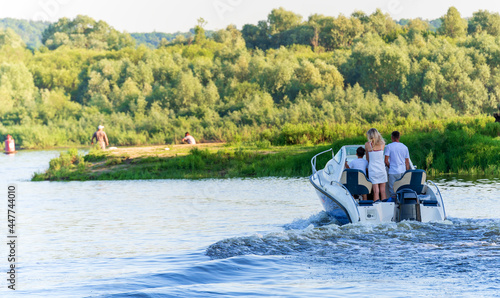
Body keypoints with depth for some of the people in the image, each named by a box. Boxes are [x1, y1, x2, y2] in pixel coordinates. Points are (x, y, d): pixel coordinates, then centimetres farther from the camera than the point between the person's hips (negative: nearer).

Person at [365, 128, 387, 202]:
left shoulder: (367, 144, -5)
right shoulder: (382, 144, 0)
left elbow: (367, 158, 7)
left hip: (372, 170, -2)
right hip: (382, 168, 2)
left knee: (376, 191, -2)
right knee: (383, 190, 7)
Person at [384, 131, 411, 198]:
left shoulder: (389, 146, -5)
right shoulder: (405, 147, 8)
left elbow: (386, 161, -9)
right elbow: (407, 162, 11)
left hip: (393, 172, -4)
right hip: (403, 171, 4)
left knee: (393, 192, -1)